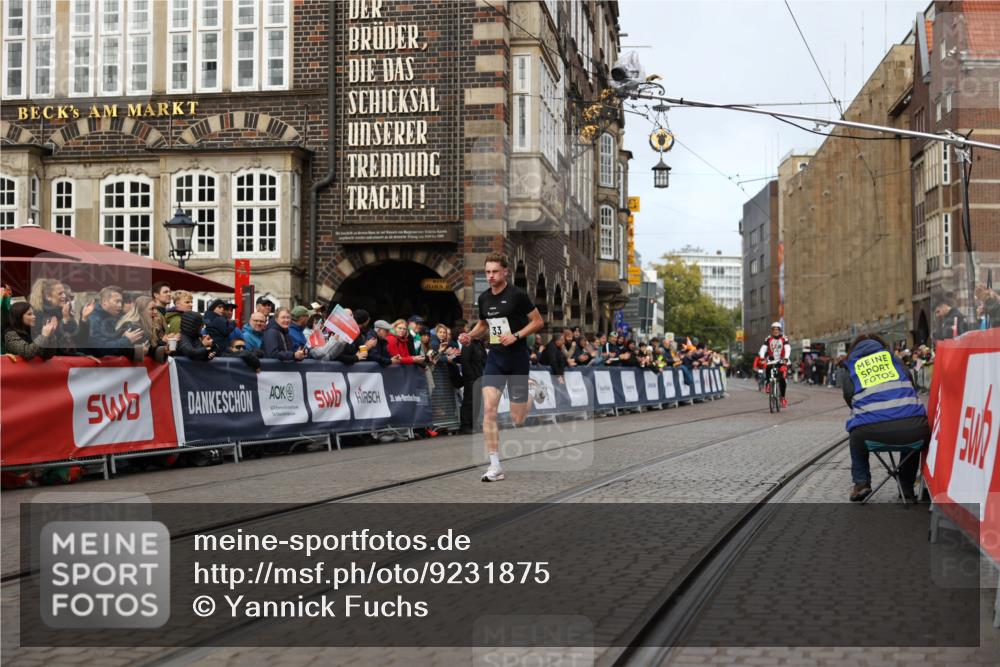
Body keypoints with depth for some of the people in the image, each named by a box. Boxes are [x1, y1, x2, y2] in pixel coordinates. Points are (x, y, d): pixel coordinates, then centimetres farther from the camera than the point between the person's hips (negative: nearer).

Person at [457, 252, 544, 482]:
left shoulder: (517, 294, -10)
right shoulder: (484, 298, 6)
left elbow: (538, 321, -5)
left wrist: (516, 336, -17)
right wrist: (470, 336, 2)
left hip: (517, 359, -4)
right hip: (495, 359, 4)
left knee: (517, 418, 1)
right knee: (489, 408, -14)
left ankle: (531, 401, 40)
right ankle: (495, 466, -11)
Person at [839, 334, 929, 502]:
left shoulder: (850, 368, 22)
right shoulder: (892, 358, 27)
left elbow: (850, 399, 19)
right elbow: (912, 386, 28)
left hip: (871, 431, -1)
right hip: (913, 429, 1)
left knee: (856, 435, 37)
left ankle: (861, 482, 29)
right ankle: (907, 491, 36)